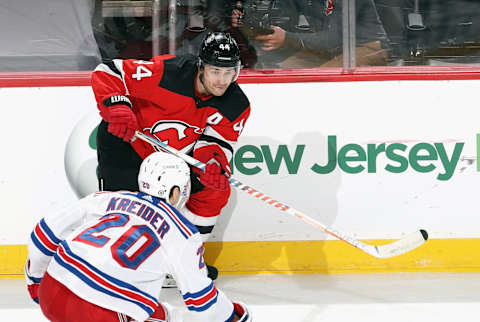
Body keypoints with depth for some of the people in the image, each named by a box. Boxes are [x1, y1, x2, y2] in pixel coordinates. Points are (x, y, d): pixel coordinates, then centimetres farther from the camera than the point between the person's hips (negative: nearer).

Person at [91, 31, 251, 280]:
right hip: (125, 142, -5)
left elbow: (218, 142, -18)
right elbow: (107, 73, -27)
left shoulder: (237, 106, -15)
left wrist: (213, 163, -41)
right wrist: (117, 108, -43)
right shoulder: (166, 72, -31)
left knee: (215, 190, -3)